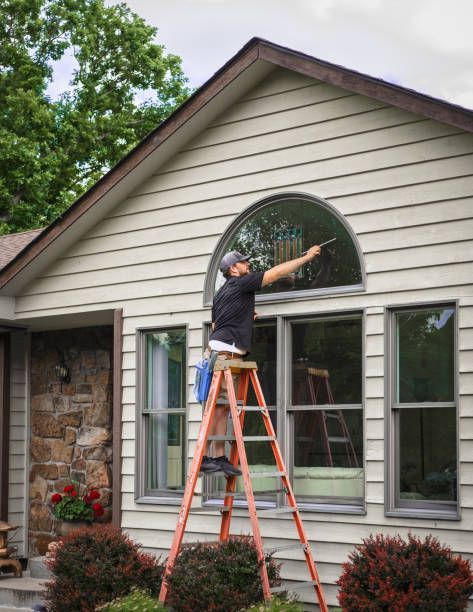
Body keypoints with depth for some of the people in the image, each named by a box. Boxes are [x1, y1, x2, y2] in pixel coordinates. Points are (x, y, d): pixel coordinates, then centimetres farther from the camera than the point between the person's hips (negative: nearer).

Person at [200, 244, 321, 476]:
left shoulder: (221, 293, 24)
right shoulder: (241, 283, -1)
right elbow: (278, 272, 0)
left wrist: (246, 316, 27)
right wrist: (307, 257, 8)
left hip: (219, 351, 10)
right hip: (225, 352, -10)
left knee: (223, 408, 5)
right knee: (217, 407, -12)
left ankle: (219, 457, 3)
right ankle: (203, 457, -14)